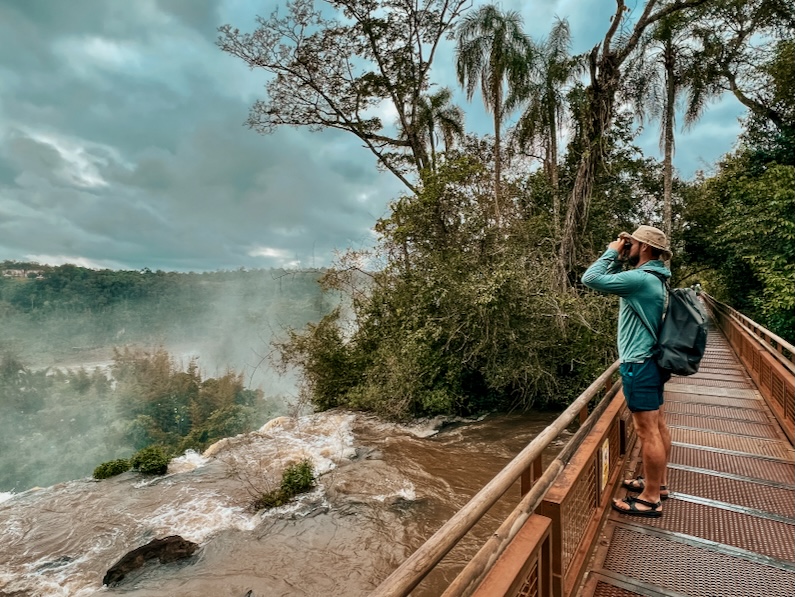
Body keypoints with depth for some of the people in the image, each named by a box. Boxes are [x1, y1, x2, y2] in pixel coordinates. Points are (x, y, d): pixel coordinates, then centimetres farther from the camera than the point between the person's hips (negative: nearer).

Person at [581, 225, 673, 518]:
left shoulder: (640, 278, -21)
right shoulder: (652, 278, 11)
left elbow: (590, 278, -27)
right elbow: (615, 281, 22)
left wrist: (611, 252, -13)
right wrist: (618, 260, 7)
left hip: (639, 365, -10)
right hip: (650, 362, 10)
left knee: (647, 432, -1)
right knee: (658, 427, 18)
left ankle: (651, 499, 10)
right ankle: (659, 482, 33)